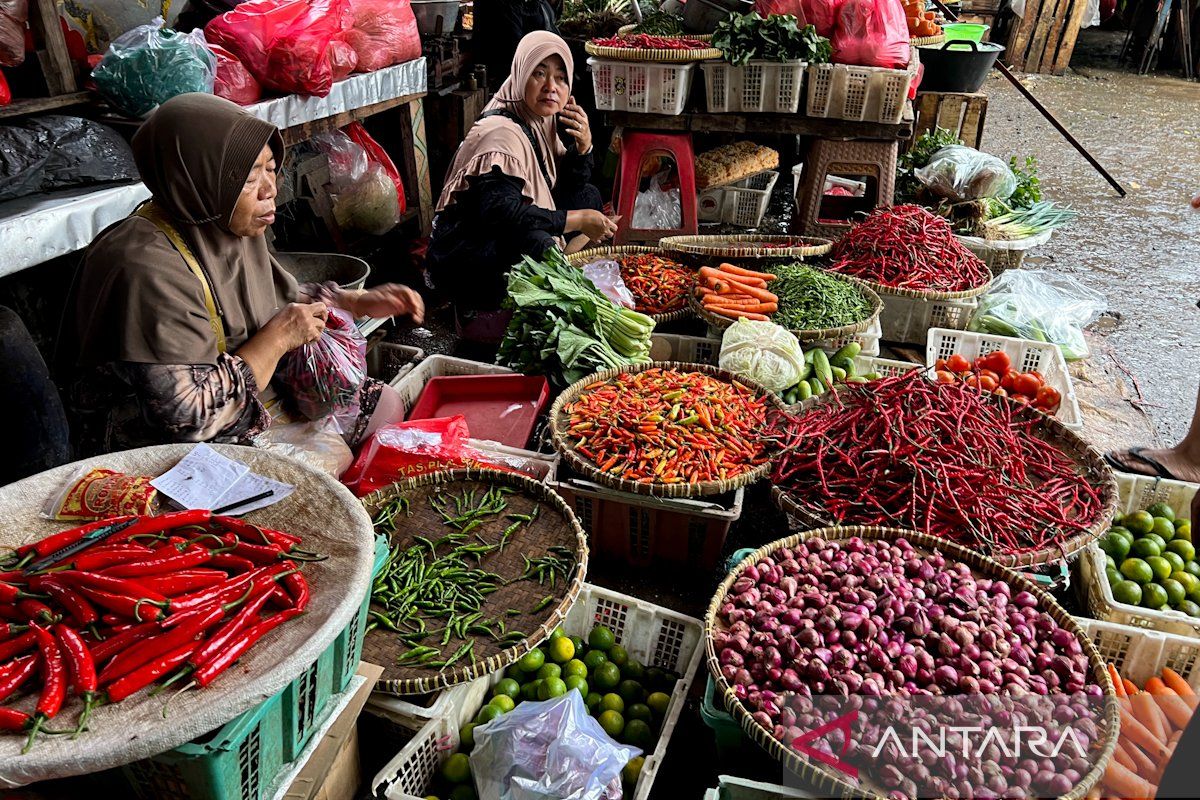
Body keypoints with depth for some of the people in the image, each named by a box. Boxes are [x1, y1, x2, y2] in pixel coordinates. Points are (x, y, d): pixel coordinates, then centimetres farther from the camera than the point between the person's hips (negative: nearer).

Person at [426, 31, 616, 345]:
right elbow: (500, 211, -33)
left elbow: (571, 188, 14)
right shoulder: (502, 133, -21)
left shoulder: (541, 123, 6)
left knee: (589, 195, 12)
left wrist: (583, 145, -8)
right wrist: (577, 220, -25)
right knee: (537, 245, -39)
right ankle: (477, 311, -13)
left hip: (506, 247, 10)